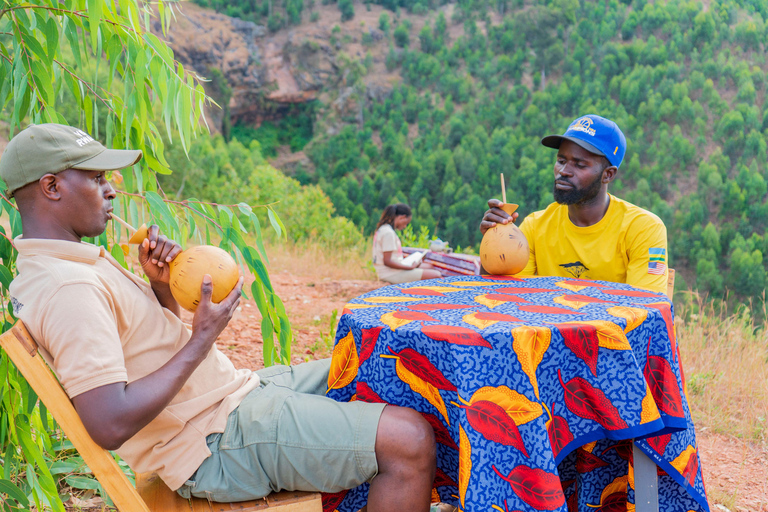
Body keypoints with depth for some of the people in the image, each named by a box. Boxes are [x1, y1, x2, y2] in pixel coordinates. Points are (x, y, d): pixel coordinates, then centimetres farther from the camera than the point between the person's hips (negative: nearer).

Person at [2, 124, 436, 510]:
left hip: (237, 390, 11)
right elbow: (111, 425, -31)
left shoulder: (80, 260, 12)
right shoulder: (65, 287, -22)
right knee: (410, 442, -19)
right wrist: (202, 340, -21)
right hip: (217, 440, -11)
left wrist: (161, 284, 0)